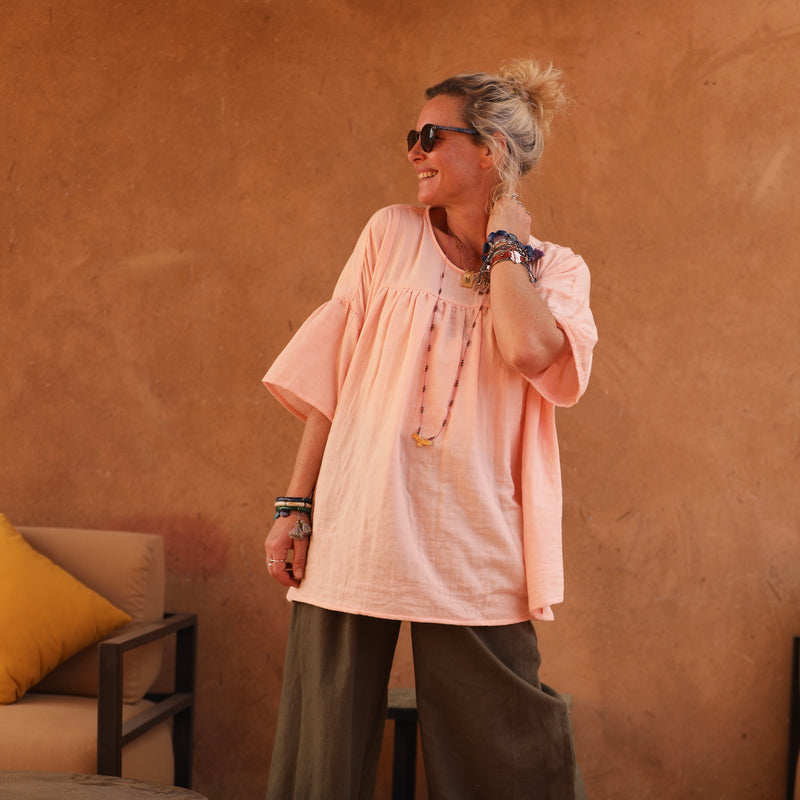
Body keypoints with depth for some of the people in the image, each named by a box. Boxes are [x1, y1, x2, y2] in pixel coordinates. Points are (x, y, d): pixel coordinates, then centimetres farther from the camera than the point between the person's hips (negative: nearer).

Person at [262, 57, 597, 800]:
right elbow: (330, 379, 6)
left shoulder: (555, 270, 6)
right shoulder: (390, 235, 8)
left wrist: (501, 239, -3)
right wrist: (295, 507, 0)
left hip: (468, 553, -1)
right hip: (355, 536, 1)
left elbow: (528, 350, -18)